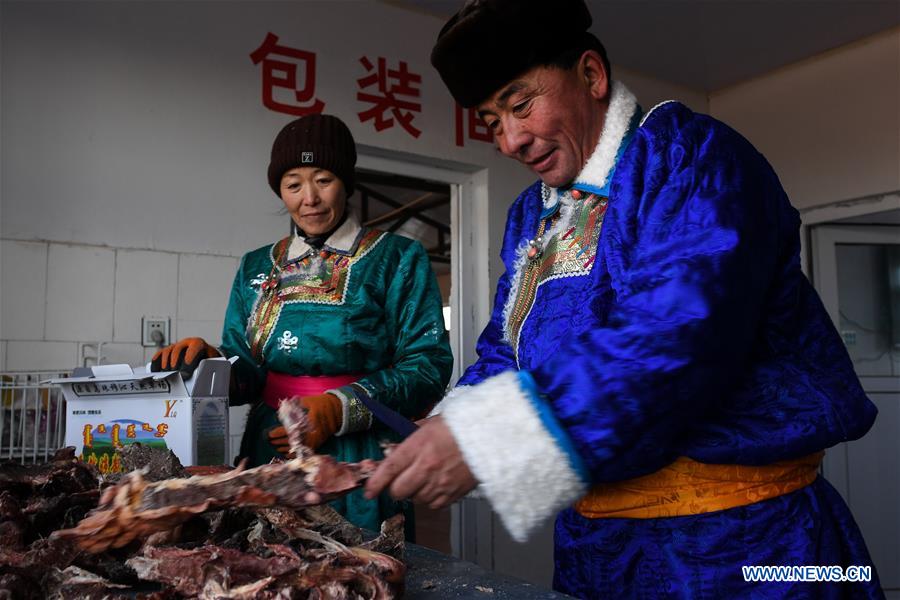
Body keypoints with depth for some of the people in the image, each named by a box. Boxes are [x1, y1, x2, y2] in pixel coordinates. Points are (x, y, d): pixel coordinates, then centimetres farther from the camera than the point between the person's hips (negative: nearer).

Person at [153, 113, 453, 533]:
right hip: (270, 452, 4)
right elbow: (245, 370, 9)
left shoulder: (397, 259, -2)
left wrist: (340, 408, -21)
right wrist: (210, 360, -13)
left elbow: (429, 364, -10)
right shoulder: (257, 268, 12)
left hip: (357, 460, -3)